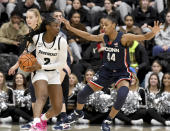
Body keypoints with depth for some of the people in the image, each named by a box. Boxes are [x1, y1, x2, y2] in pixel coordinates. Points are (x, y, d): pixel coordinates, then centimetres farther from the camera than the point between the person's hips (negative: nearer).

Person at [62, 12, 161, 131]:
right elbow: (88, 36, 9)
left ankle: (107, 121, -13)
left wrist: (153, 33, -51)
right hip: (106, 70, 5)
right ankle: (78, 113, 40)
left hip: (122, 73, -5)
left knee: (122, 95, -34)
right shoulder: (104, 37, -5)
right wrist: (70, 28, 10)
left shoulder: (124, 38, -21)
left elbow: (144, 37, -29)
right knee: (83, 94, 6)